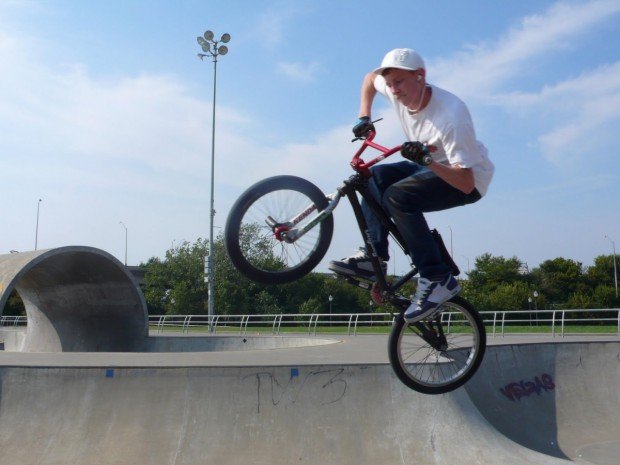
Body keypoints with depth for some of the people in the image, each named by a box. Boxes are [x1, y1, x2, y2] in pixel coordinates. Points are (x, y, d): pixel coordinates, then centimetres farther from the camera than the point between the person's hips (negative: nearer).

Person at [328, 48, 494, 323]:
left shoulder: (451, 116, -33)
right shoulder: (401, 92, -12)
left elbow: (466, 184, -35)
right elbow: (371, 77, 13)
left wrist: (426, 159, -48)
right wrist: (364, 118, 0)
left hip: (470, 180, -8)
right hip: (429, 166, 8)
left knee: (397, 197, -29)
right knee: (375, 176, -5)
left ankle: (438, 280, -24)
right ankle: (374, 257, -6)